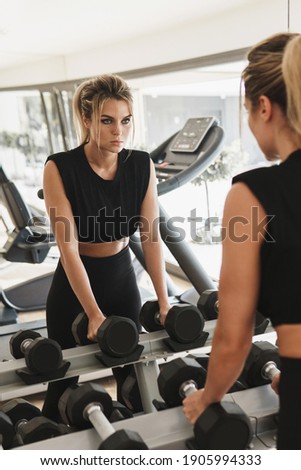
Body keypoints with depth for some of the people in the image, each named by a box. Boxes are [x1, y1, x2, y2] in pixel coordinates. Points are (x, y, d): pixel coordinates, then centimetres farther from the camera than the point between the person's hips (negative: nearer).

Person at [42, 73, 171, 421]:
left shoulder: (143, 166, -10)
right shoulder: (59, 169, -21)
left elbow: (151, 237, -8)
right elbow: (68, 248, -23)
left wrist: (164, 301, -12)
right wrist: (94, 314, -27)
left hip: (122, 278, 3)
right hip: (73, 284, -3)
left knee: (131, 373, 13)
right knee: (64, 380, 11)